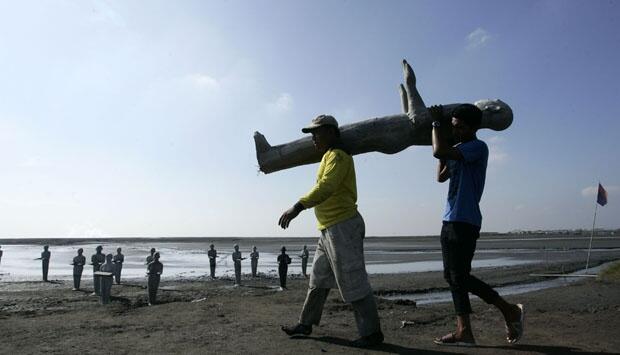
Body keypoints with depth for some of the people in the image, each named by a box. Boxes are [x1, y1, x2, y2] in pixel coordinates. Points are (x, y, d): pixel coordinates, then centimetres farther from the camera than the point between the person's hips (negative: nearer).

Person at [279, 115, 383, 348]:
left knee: (353, 283, -5)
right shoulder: (329, 157, 19)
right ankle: (306, 324, 29)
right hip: (330, 230, 10)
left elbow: (326, 186, -29)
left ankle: (371, 333, 6)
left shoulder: (337, 156, -13)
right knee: (318, 279, 17)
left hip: (343, 227, -10)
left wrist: (298, 207, -37)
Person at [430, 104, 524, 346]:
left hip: (464, 222, -9)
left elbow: (439, 151, -21)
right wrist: (443, 131, 19)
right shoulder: (458, 151, 18)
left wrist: (436, 122, -6)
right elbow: (441, 176, 19)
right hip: (450, 221, 9)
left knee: (460, 277, -6)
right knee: (453, 277, 9)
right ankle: (463, 332, 15)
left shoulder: (478, 147, -10)